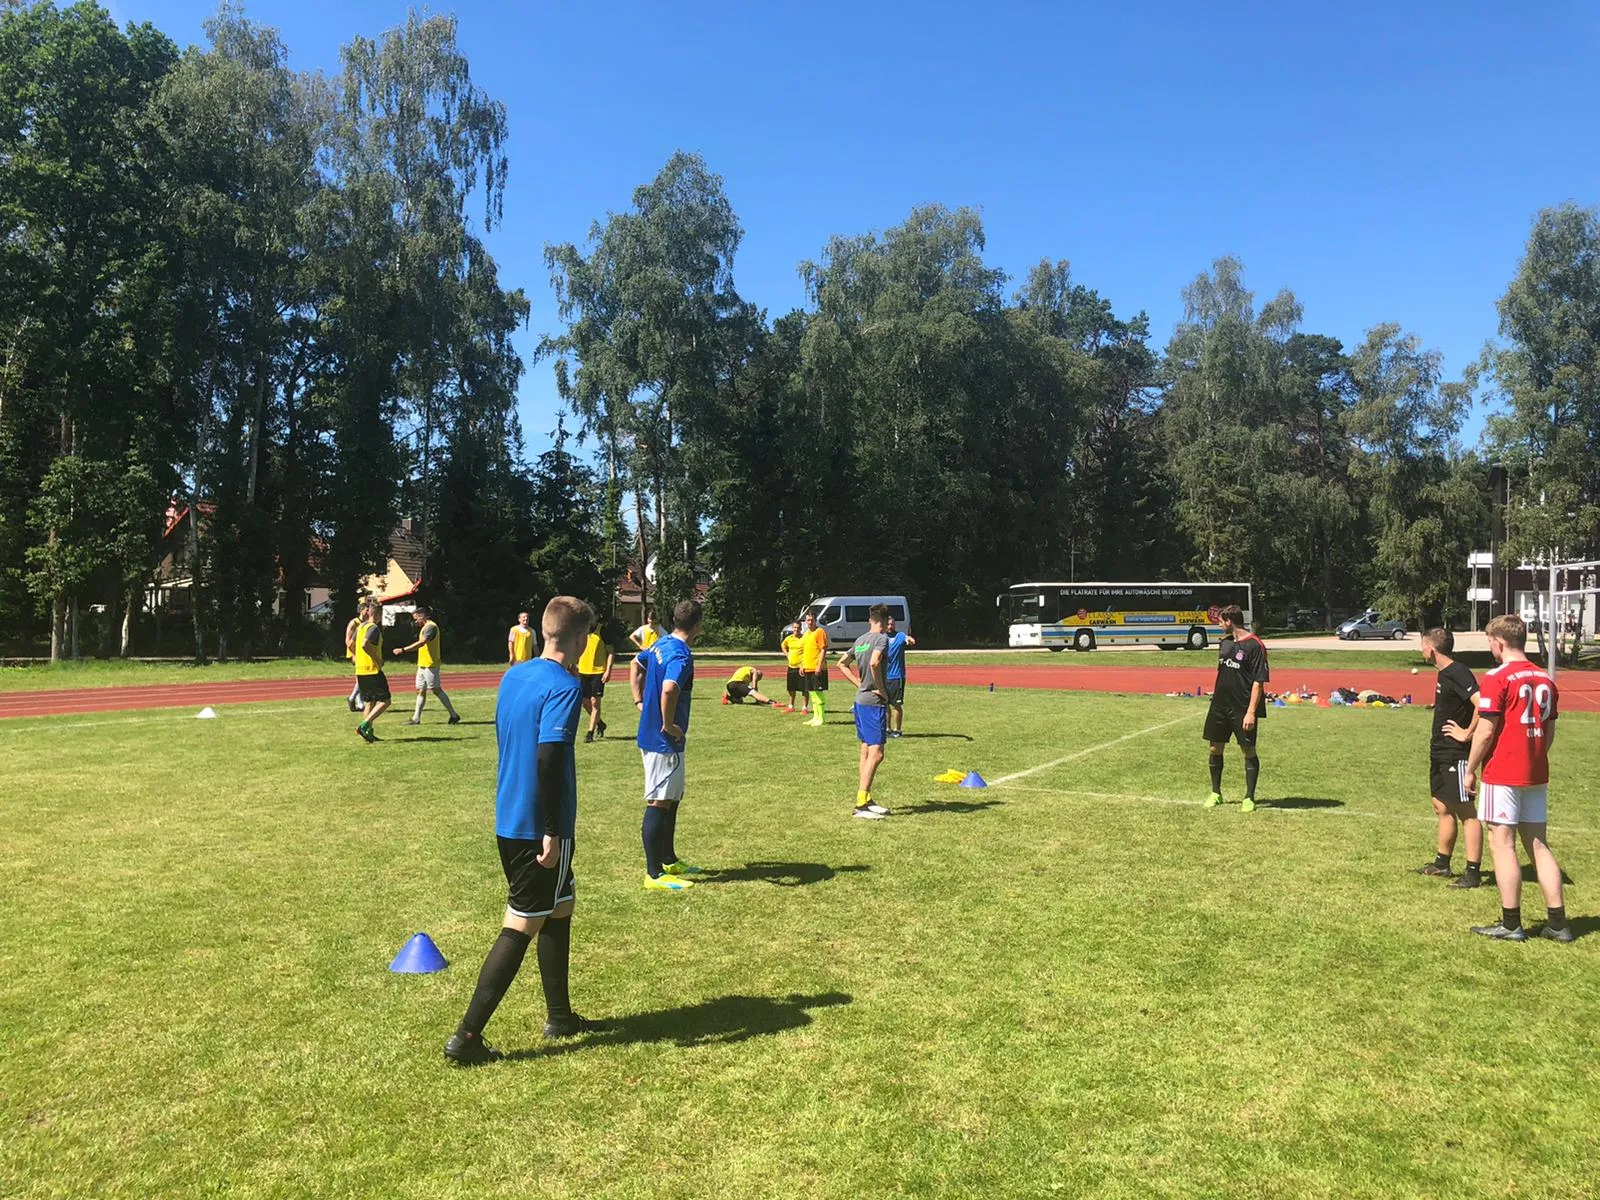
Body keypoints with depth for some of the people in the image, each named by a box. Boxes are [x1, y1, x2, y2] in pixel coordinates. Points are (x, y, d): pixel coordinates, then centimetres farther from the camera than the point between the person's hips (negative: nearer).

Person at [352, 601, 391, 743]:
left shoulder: (360, 626, 13)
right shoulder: (374, 628, -13)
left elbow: (351, 645, 21)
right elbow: (364, 645, -27)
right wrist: (378, 659, -18)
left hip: (360, 670, 9)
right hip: (373, 670, -9)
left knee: (368, 702, 15)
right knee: (385, 700, -4)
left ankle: (368, 732, 14)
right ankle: (364, 725, -15)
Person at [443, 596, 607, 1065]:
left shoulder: (513, 676, 8)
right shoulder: (564, 687, -18)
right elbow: (549, 759, -25)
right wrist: (552, 833, -22)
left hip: (508, 821, 9)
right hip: (539, 827, -9)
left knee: (559, 907, 21)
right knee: (521, 927, 0)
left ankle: (560, 1016, 32)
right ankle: (466, 1037, 3)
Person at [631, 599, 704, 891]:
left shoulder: (661, 644, 8)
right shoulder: (681, 654, -22)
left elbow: (635, 664, 25)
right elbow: (669, 689, -38)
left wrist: (639, 702, 20)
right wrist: (669, 726, -24)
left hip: (651, 734, 10)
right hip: (664, 741, -10)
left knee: (673, 798, 20)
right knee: (659, 804, -3)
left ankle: (669, 861, 31)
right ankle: (655, 874, 4)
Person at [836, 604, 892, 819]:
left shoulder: (861, 639, 12)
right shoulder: (882, 638, -11)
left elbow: (842, 663, 20)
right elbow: (874, 663, -28)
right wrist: (881, 690, -16)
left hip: (861, 700, 9)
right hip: (874, 702, -9)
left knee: (866, 751, 14)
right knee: (876, 753, -9)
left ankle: (866, 799, 20)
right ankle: (861, 804, -12)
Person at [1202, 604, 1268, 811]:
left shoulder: (1254, 645, -14)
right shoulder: (1224, 642, 9)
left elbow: (1259, 681, -16)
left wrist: (1251, 711, -20)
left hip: (1242, 708, -7)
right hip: (1219, 705, 7)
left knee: (1249, 751, 2)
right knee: (1215, 748, 10)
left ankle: (1249, 798, 12)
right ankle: (1215, 793, 23)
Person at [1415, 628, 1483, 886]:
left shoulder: (1458, 674, -18)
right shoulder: (1444, 673, 12)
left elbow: (1482, 704, -30)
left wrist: (1467, 734, -21)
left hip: (1456, 756, -10)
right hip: (1440, 753, 10)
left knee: (1466, 812, -4)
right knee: (1442, 807, 17)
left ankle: (1473, 873, 1)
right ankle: (1441, 863, 28)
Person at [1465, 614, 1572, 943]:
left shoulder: (1498, 678, -13)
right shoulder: (1545, 679, 8)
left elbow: (1485, 731, -15)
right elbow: (1550, 732, 14)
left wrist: (1470, 770, -6)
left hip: (1502, 775, -7)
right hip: (1537, 776, 7)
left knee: (1503, 844, 0)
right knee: (1538, 844, 13)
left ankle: (1511, 924, 4)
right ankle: (1558, 923, 14)